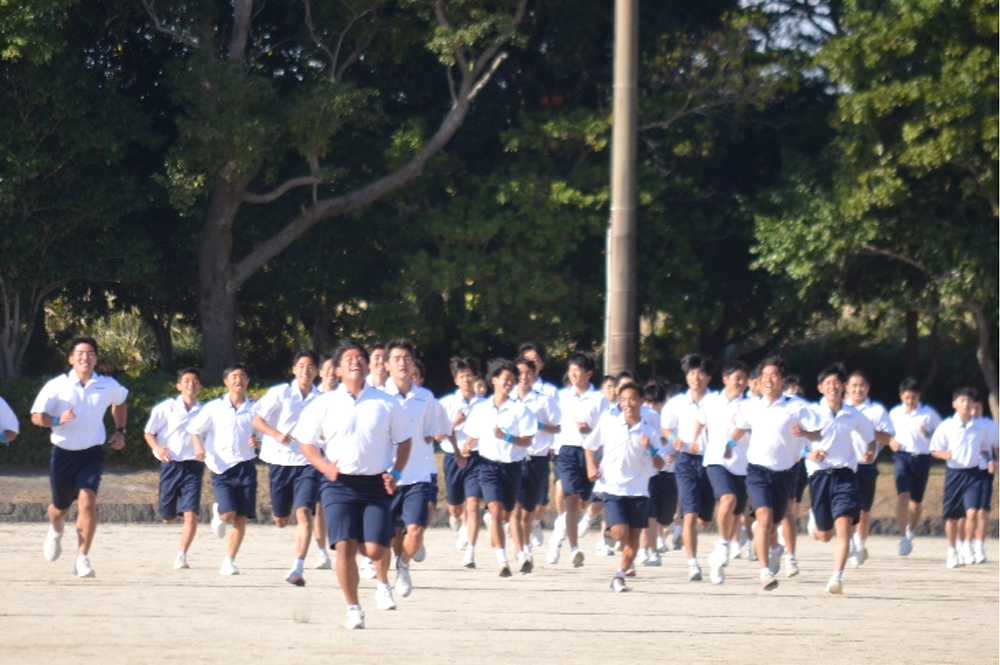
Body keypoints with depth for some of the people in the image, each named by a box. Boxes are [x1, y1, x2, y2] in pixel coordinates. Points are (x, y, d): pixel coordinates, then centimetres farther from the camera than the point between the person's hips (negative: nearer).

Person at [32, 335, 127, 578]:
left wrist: (120, 431, 14)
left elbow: (120, 403, 24)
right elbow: (36, 416, -9)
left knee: (87, 499, -22)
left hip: (92, 453, 0)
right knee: (60, 507, 12)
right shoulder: (57, 386, -8)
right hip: (63, 452, 0)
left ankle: (82, 558, -17)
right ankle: (56, 530, 52)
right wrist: (56, 420, -29)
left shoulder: (108, 386, 0)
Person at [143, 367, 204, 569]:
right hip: (170, 465, 0)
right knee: (168, 517, 7)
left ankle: (182, 555, -10)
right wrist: (157, 448, -14)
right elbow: (148, 432, 3)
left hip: (194, 467, 1)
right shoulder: (166, 408, 0)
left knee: (191, 514, -14)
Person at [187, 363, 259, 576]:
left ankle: (229, 561, 8)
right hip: (222, 468, -2)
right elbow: (194, 430, 5)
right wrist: (198, 447, -14)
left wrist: (256, 441, -7)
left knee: (241, 518, -1)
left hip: (246, 468, 2)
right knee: (228, 513, -17)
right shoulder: (215, 407, 2)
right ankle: (217, 512, 20)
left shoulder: (253, 409, 7)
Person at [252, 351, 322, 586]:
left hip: (308, 463, 0)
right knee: (281, 520, 9)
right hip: (280, 460, 0)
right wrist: (276, 434, -18)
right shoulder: (280, 393, -2)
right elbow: (257, 420, -2)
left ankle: (297, 568, -19)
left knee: (304, 512, -18)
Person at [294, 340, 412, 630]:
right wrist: (324, 466, -11)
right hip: (339, 484, 0)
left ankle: (382, 582, 29)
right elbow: (306, 441, 7)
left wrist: (395, 472, -2)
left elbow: (404, 439, 13)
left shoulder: (386, 403, 6)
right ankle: (353, 608, 4)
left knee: (374, 549, -7)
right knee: (345, 547, -10)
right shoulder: (325, 404, 4)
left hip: (376, 484, 0)